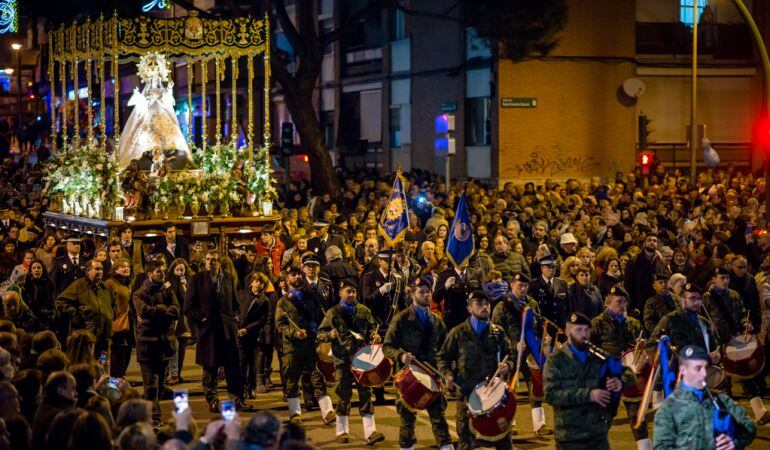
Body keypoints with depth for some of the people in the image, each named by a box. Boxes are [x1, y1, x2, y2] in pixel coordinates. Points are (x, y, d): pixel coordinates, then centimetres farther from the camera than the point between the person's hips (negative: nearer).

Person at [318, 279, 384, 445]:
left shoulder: (364, 311, 7)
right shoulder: (333, 313, 1)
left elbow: (371, 328, 18)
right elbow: (320, 334, 2)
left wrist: (374, 335, -4)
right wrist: (330, 335, -19)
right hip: (343, 359, -2)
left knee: (365, 392, -1)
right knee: (344, 394, 4)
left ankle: (370, 431, 0)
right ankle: (342, 431, 18)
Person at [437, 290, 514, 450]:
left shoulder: (498, 332, 9)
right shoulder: (458, 333, 3)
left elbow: (509, 356, 16)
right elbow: (443, 357, 9)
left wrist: (507, 366, -7)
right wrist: (448, 374, -9)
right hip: (467, 393, -2)